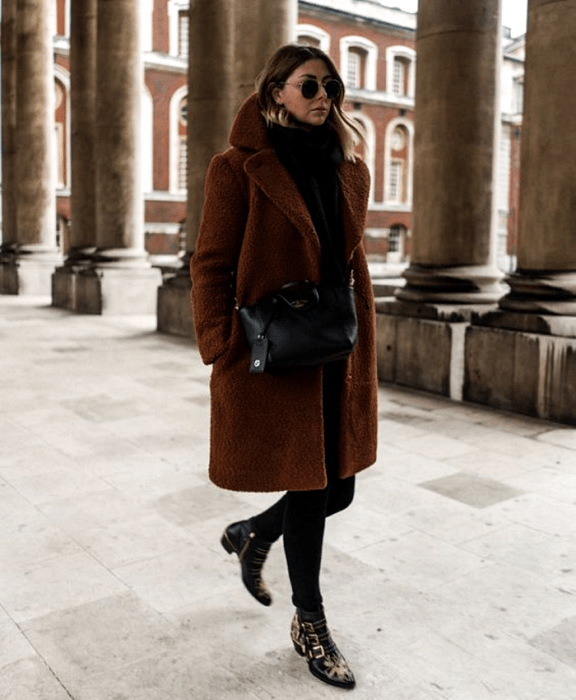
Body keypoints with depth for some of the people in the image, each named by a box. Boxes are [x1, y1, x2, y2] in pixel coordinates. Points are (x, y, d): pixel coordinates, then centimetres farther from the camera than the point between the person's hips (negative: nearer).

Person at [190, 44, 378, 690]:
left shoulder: (348, 169, 11)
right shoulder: (240, 168, -6)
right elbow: (210, 266, -7)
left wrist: (361, 343, 11)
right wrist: (222, 353, -14)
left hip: (337, 356, 6)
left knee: (337, 488, 11)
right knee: (307, 490, 3)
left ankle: (251, 536, 43)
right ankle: (309, 626, 28)